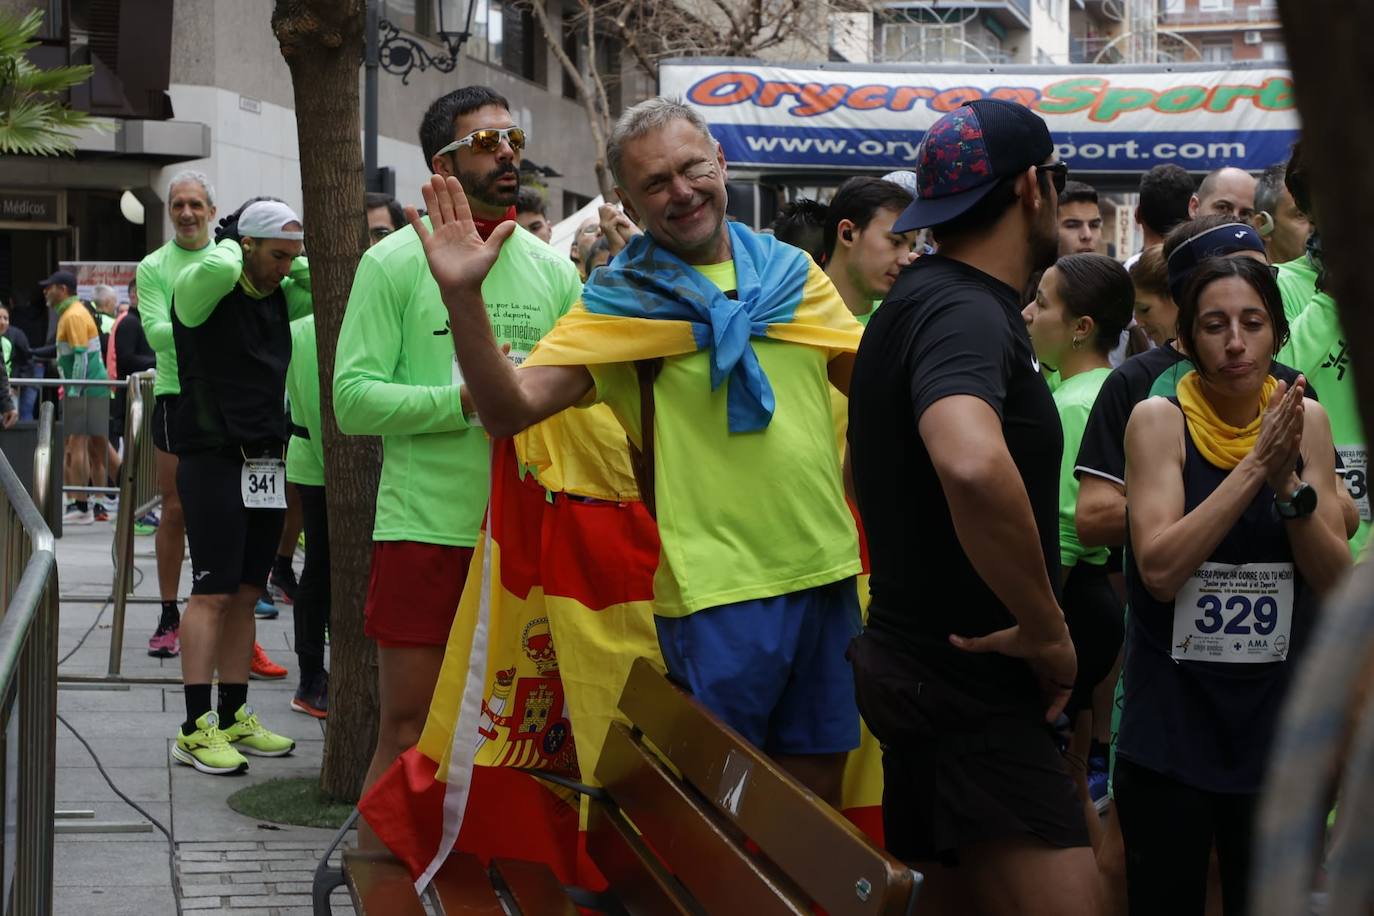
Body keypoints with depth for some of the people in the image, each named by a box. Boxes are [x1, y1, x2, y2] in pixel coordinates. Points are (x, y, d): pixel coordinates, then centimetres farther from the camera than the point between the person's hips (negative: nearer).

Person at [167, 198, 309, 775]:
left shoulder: (279, 296, 12)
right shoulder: (202, 289, -8)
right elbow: (218, 268, -30)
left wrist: (296, 267, 6)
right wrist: (230, 243, -9)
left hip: (266, 465, 7)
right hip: (214, 460, -7)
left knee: (246, 594, 9)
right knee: (213, 593, -9)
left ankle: (233, 717, 16)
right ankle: (195, 730, -7)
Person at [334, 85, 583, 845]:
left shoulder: (553, 269, 10)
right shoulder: (393, 263, -2)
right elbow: (354, 399, -10)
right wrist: (471, 396, -19)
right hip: (425, 527, -4)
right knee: (407, 735, 2)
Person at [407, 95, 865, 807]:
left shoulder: (792, 274, 9)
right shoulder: (620, 304, -4)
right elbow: (508, 409, -14)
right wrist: (462, 296, -27)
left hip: (824, 569, 4)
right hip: (716, 588, -4)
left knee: (818, 787, 14)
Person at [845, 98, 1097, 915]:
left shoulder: (922, 299, 13)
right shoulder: (965, 313, -19)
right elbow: (974, 465, -42)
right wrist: (1047, 631, -28)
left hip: (927, 660, 11)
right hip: (972, 691, -11)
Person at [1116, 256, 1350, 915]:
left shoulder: (1306, 420, 0)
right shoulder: (1159, 420, -9)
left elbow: (1335, 583, -3)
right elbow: (1159, 569, -20)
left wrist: (1287, 481, -18)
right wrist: (1254, 464, -22)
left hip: (1278, 719, 3)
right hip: (1170, 726, -3)